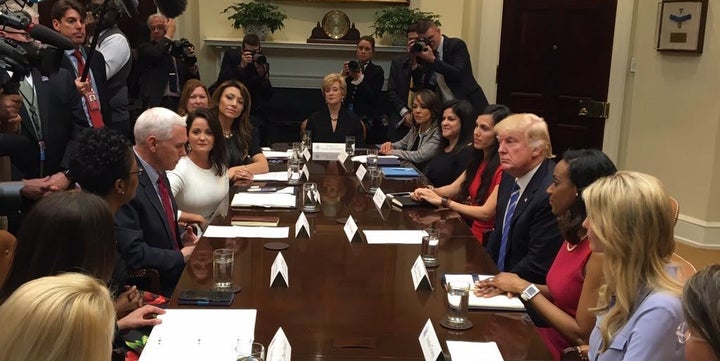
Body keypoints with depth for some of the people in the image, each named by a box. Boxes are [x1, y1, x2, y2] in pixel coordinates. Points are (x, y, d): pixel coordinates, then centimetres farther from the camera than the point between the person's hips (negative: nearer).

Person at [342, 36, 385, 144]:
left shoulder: (377, 71, 6)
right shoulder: (350, 67, 15)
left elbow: (373, 98, -6)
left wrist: (359, 78, -12)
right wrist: (343, 75, -5)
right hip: (347, 115, 2)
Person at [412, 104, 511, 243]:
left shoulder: (505, 167, -19)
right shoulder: (479, 159, 8)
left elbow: (487, 213, -20)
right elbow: (454, 189, 12)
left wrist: (442, 201, -16)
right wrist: (430, 192, -9)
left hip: (488, 240, -7)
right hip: (472, 228, 7)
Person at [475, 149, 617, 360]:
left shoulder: (601, 252, -24)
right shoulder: (576, 236, 3)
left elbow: (583, 335, -21)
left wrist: (525, 288, -15)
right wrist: (516, 285, -4)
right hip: (555, 336, 7)